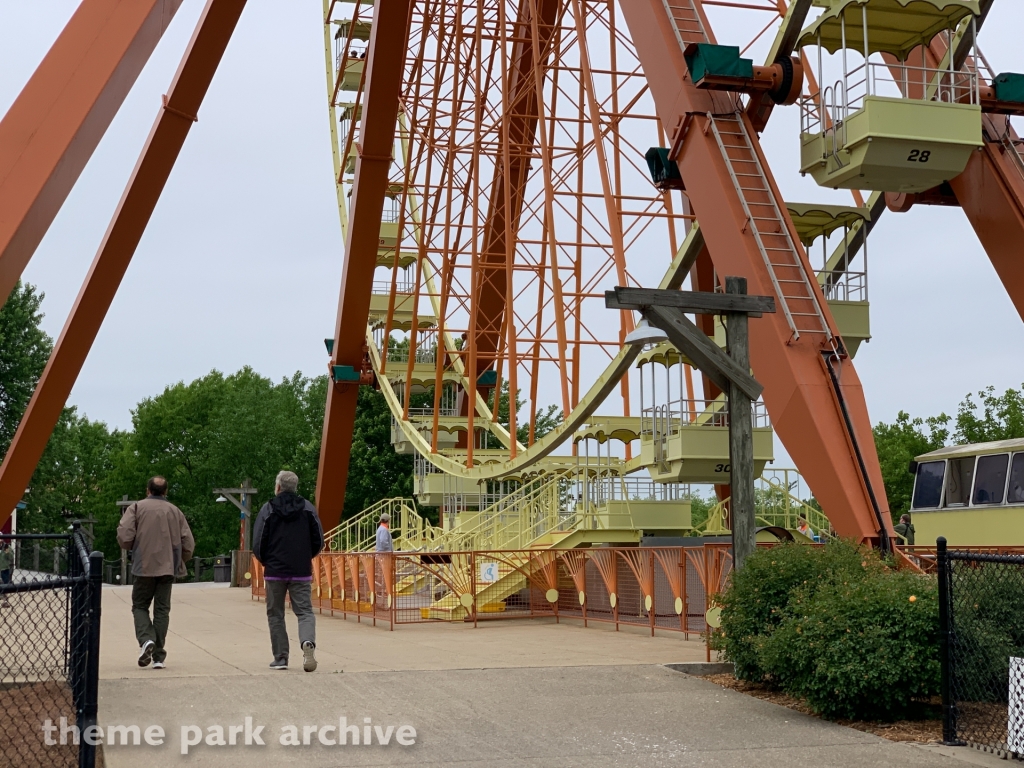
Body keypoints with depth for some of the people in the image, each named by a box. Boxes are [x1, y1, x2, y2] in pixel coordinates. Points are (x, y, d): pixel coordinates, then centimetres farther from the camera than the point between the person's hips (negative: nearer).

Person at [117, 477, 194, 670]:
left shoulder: (137, 507, -1)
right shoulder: (175, 511, 7)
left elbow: (124, 536, -12)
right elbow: (188, 544, 5)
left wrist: (131, 547, 10)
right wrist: (179, 562, 22)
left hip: (144, 567, -2)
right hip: (168, 568, 2)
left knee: (140, 606, 12)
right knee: (162, 609, 7)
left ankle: (146, 639, -14)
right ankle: (159, 656, 5)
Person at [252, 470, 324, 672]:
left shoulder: (268, 509, -4)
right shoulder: (308, 508, 3)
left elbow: (257, 544, -6)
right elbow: (319, 541, 3)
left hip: (274, 572, -1)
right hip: (301, 572, 1)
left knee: (275, 615, 10)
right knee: (304, 611, 3)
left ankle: (280, 657, 8)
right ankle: (308, 642, -25)